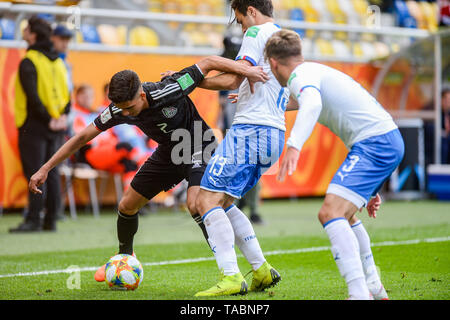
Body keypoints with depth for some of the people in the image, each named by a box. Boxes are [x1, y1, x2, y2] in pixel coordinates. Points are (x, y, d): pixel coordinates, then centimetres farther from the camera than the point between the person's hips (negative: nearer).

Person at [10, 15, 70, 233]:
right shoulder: (57, 62, 12)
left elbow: (33, 97, -18)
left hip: (34, 125, -7)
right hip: (55, 128, 7)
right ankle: (50, 220, 12)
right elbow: (67, 92, 9)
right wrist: (63, 115, 1)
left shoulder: (28, 63, -12)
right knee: (51, 172, 10)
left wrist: (47, 119, -13)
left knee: (35, 174, -7)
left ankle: (33, 220, -8)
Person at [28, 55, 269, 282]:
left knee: (195, 205, -29)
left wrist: (246, 70, -35)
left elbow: (207, 63, -27)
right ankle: (124, 259, 36)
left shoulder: (167, 92, -35)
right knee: (126, 206, 8)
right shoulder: (118, 110, -19)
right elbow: (83, 137, -10)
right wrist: (45, 168, -12)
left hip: (198, 149, -6)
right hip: (168, 152, 6)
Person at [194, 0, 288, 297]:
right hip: (274, 134, 9)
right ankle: (262, 270, 13)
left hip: (249, 129, -9)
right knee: (222, 203, 17)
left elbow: (232, 79, -15)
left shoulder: (258, 33, -5)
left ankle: (231, 278, -20)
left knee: (207, 201, -11)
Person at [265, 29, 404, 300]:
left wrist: (294, 145, -45)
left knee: (331, 213, -21)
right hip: (390, 139, 10)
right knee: (343, 214, 25)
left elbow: (312, 104, -30)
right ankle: (373, 287, 31)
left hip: (374, 142, -10)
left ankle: (359, 294, -33)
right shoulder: (317, 71, 27)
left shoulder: (301, 75, -5)